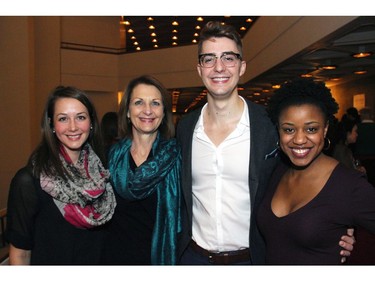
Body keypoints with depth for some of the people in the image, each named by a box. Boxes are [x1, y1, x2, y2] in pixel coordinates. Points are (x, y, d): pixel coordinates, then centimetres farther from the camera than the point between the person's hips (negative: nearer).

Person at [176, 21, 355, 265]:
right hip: (194, 255, 3)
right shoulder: (185, 126, -5)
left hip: (248, 257, -2)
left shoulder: (270, 126, -15)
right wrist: (177, 243, 2)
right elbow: (181, 195, 6)